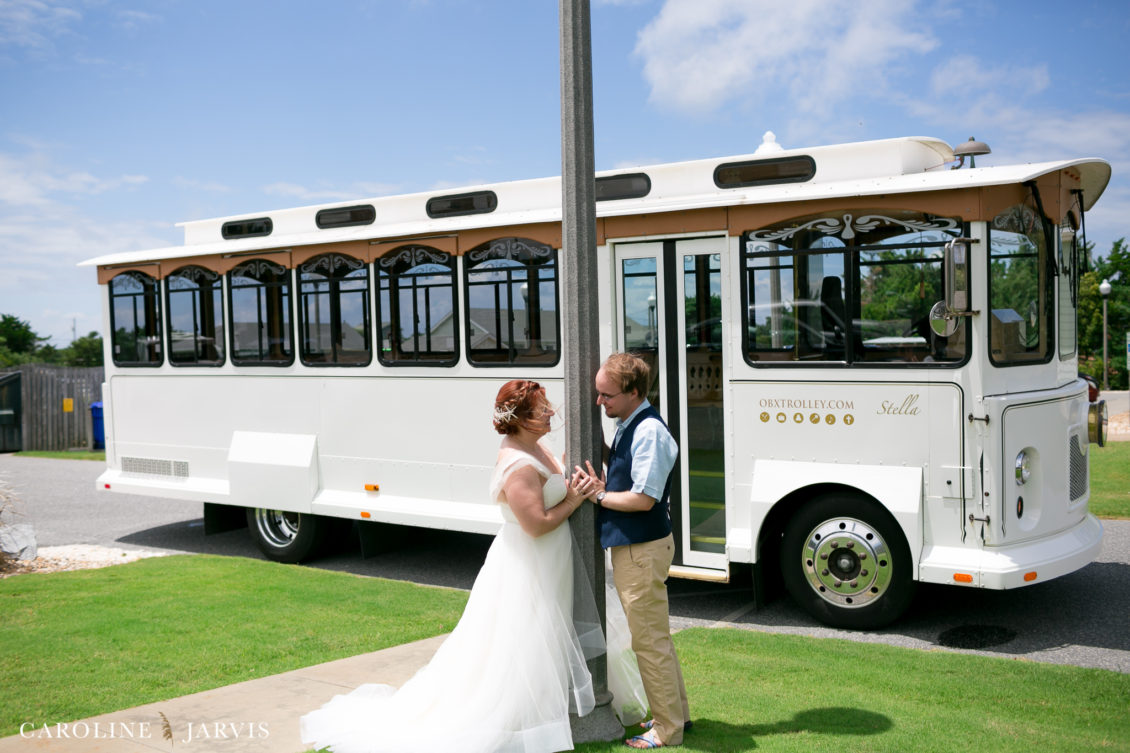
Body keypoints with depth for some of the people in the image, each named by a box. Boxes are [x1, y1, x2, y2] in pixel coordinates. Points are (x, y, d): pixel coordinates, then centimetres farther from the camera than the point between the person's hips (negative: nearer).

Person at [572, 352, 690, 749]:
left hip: (642, 549, -10)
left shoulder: (649, 431, -22)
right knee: (655, 637, 20)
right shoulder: (628, 426, 8)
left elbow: (644, 498, -24)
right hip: (631, 546, 10)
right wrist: (600, 485, 0)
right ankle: (675, 713, 35)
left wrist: (599, 495, -15)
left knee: (650, 641, 2)